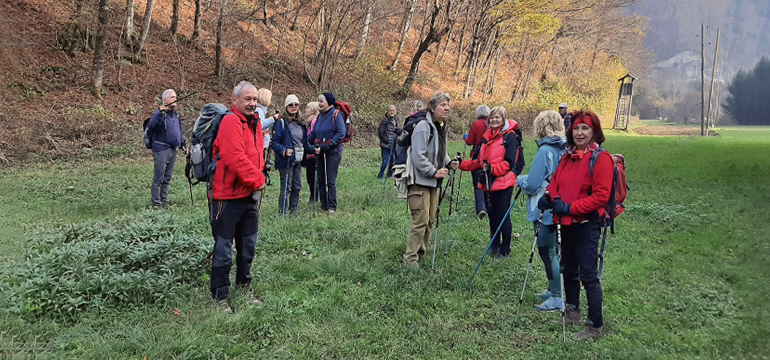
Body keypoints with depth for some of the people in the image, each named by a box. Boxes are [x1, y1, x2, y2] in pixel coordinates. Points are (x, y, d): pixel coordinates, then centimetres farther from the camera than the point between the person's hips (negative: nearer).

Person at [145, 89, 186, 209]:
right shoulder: (160, 113, -11)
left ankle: (164, 199, 25)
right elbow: (150, 126, -28)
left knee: (167, 177, 15)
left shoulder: (176, 113, 12)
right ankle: (156, 202, 4)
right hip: (161, 150, -7)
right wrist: (159, 113, -36)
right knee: (159, 177, -3)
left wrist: (182, 144, 20)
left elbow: (179, 130, 22)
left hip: (173, 149, 7)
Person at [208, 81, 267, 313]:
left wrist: (259, 176, 1)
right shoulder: (231, 122, -17)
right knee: (224, 248, 1)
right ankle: (220, 297, 13)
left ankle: (245, 287, 34)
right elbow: (235, 159, -25)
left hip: (250, 194, 9)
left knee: (248, 245, 18)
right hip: (228, 196, -9)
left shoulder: (254, 122, 12)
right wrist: (257, 180, -14)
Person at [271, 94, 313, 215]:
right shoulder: (281, 123, -7)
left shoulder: (301, 124, 15)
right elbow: (274, 142, -11)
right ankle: (283, 212, 3)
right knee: (286, 188, -6)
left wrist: (313, 149, 7)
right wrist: (284, 151, -25)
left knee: (297, 187, 11)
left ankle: (293, 210, 22)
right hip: (286, 161, -7)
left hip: (298, 160, 7)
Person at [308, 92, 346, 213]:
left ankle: (332, 206, 4)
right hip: (320, 153, 6)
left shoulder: (336, 115, -10)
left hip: (333, 152, -6)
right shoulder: (320, 115, 10)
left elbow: (341, 133, -16)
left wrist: (326, 146, -21)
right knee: (321, 179, 9)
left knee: (331, 180, -4)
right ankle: (324, 205, 18)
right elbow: (313, 133, 14)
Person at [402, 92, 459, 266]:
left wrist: (449, 163, 8)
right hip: (420, 181, -10)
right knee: (421, 221, -11)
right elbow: (418, 156, -20)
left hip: (433, 182, 10)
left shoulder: (441, 127, 15)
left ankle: (421, 255, 25)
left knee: (430, 220, 13)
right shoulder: (424, 126, -15)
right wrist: (434, 172, -19)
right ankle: (410, 260, -4)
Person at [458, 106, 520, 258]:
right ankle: (494, 246, 25)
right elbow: (480, 160, 19)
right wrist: (462, 165, 7)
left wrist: (491, 169, -26)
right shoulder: (487, 136, 15)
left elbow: (509, 163, -14)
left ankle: (505, 250, 11)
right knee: (493, 215, 12)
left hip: (504, 183, -6)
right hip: (490, 183, 6)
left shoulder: (509, 136, -7)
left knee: (503, 216, -1)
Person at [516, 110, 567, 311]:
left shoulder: (545, 151, -18)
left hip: (546, 210, -8)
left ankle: (557, 299, 9)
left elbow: (532, 185, -17)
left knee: (548, 252, 1)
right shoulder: (565, 150, 6)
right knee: (551, 251, 19)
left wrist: (520, 180, 4)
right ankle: (553, 291, 30)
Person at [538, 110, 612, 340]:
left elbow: (601, 196, -19)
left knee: (588, 274, -5)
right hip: (567, 223, 8)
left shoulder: (600, 158, -13)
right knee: (569, 270, 19)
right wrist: (548, 197, 0)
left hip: (587, 224, -8)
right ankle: (572, 312, 37)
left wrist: (571, 208, -23)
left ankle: (595, 326, 6)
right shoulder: (568, 157, 10)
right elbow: (555, 182, 21)